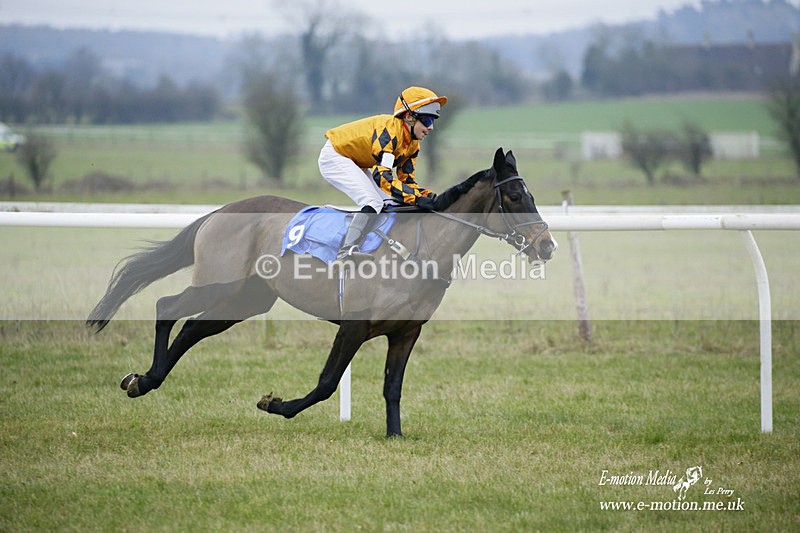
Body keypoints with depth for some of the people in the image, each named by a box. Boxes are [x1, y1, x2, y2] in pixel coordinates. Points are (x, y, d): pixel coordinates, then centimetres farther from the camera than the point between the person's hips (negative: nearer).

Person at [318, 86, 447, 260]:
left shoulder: (412, 144, 1)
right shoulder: (390, 130, -29)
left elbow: (406, 181, 4)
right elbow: (381, 175, -36)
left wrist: (428, 196, -16)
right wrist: (416, 198, -40)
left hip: (357, 166, 11)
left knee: (392, 203, 6)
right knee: (373, 202, -27)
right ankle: (346, 251, -40)